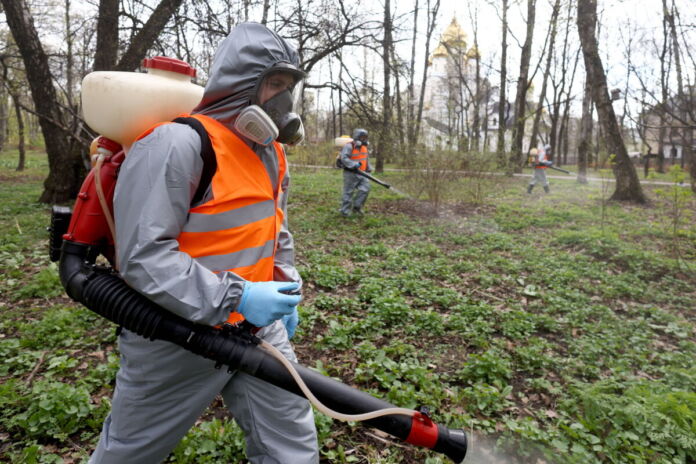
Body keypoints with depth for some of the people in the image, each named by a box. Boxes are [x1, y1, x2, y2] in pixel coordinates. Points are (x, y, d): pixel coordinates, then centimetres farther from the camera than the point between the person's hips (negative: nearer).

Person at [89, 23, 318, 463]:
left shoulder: (272, 153, 7)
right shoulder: (177, 144, -20)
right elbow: (143, 256, -24)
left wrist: (286, 288, 9)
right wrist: (235, 298, -28)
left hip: (258, 328, 6)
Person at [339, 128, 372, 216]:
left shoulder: (364, 147, 14)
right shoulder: (349, 146, -12)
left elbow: (367, 159, 27)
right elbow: (344, 158, -23)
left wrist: (369, 169, 19)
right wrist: (354, 164, -32)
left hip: (361, 173, 7)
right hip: (351, 173, -7)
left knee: (365, 188, -7)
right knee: (348, 192, -1)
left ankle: (356, 207, 6)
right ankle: (345, 211, 9)